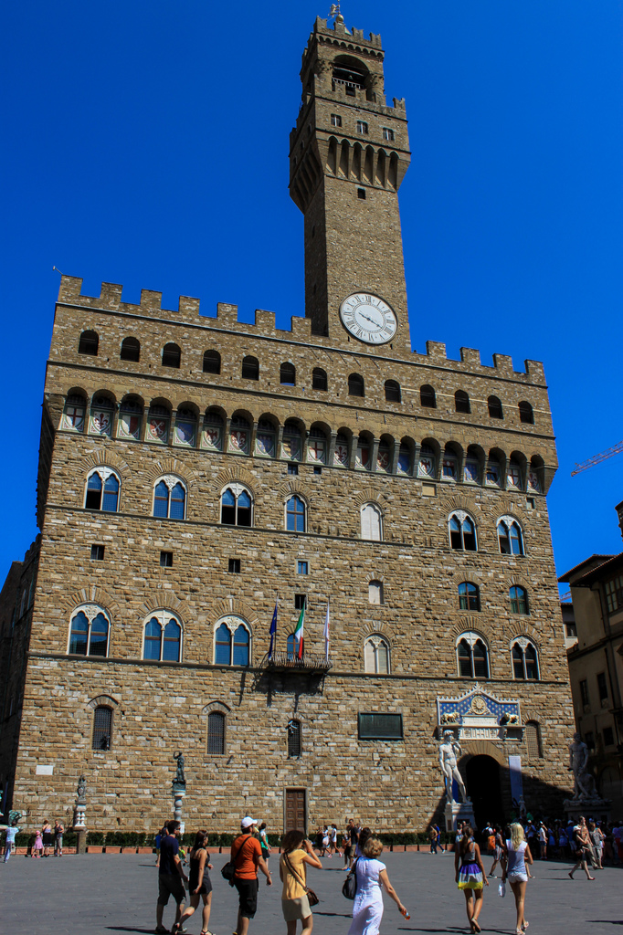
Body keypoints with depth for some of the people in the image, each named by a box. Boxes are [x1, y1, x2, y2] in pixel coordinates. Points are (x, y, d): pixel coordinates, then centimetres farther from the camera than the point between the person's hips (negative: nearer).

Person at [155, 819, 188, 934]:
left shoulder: (163, 840, 11)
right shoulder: (174, 841, -14)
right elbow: (176, 859, -18)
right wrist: (183, 875, -14)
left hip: (162, 873, 8)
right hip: (172, 874, -8)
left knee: (161, 901, 8)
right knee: (181, 900, 4)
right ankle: (177, 925, 4)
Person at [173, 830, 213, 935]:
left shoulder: (192, 850, 7)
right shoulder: (203, 852, -14)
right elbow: (201, 868, -20)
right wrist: (199, 884, -23)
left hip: (192, 878, 7)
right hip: (203, 879, -7)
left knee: (193, 905, 12)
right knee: (207, 904, 11)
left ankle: (179, 923, -9)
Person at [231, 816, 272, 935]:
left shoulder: (236, 841, 7)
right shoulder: (253, 841, -13)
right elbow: (260, 862, -11)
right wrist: (268, 876, -1)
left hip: (237, 877, 8)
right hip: (249, 878, -7)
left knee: (243, 905, 24)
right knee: (249, 908, 1)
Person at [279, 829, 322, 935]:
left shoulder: (283, 856, 11)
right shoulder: (300, 853, -6)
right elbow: (319, 865, 0)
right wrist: (310, 850, 8)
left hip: (285, 896, 6)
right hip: (299, 894, -6)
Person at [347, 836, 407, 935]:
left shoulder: (358, 861, 1)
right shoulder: (380, 866, -10)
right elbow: (389, 889, -7)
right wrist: (399, 904, 2)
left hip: (359, 900, 4)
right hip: (375, 901, -4)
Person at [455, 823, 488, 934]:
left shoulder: (459, 845, -1)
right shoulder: (474, 845, -10)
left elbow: (456, 861, 4)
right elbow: (480, 862, -8)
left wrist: (457, 874, 16)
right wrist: (484, 876, 0)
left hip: (463, 871, 3)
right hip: (475, 870, -3)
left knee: (468, 899, 12)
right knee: (479, 898, 13)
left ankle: (472, 926, 11)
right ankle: (474, 918, -10)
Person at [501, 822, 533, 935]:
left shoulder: (507, 843, -8)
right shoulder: (525, 844, -8)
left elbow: (504, 860, -7)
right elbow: (530, 861, -1)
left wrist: (504, 873, 2)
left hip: (511, 873, 2)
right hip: (521, 873, -1)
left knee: (517, 899, 19)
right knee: (521, 900, 4)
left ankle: (523, 922, 33)